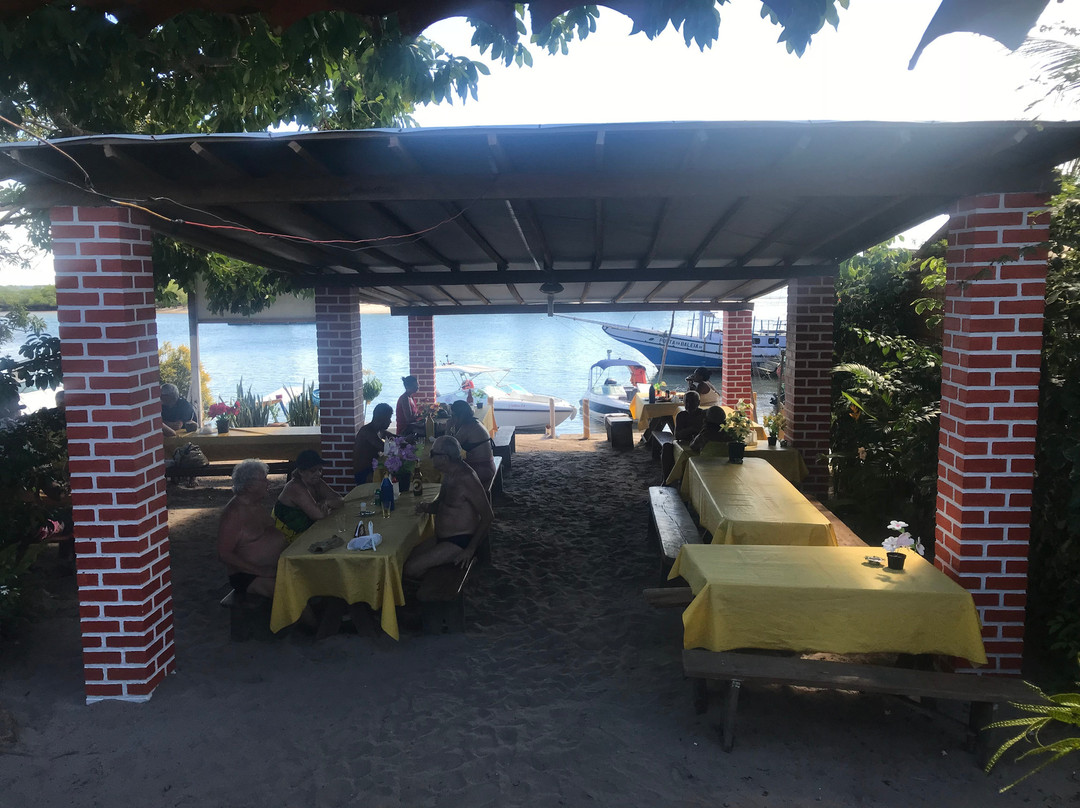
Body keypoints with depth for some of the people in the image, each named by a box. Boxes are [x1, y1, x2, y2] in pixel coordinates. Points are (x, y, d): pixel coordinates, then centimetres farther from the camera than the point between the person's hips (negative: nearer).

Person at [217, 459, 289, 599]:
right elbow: (224, 554, -17)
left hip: (273, 567, 9)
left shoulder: (259, 504, 11)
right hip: (247, 575, -8)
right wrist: (260, 571, -22)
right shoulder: (234, 512, -15)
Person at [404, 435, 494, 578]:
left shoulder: (466, 479, -22)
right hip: (442, 539, 10)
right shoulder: (449, 475, 8)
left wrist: (470, 549, -22)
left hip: (459, 543, -10)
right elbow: (439, 504, 21)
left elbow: (488, 517, -21)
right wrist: (426, 507, -3)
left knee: (410, 569, -16)